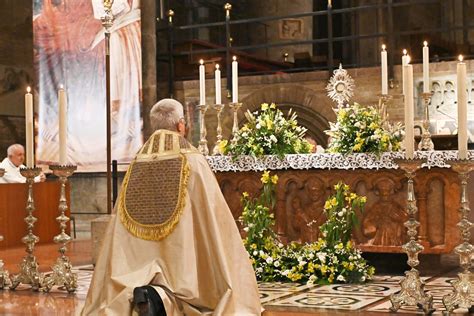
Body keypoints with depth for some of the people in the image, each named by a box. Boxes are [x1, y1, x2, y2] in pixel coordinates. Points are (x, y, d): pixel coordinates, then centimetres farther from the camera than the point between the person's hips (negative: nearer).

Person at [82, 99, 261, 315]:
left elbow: (121, 222, 12)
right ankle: (160, 297, -26)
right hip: (182, 256, -4)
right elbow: (214, 216, -4)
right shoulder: (193, 162, -5)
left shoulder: (135, 166, 8)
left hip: (142, 264, 5)